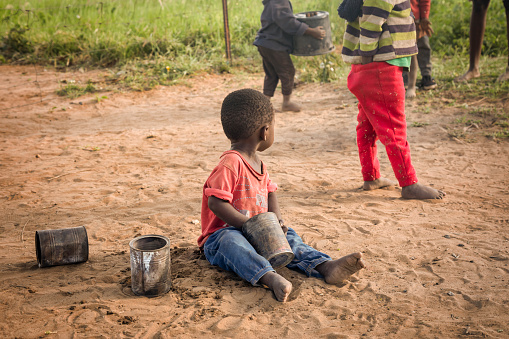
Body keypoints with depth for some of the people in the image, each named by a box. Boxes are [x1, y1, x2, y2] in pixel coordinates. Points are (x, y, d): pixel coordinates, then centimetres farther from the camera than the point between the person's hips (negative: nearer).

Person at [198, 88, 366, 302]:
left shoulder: (257, 163, 10)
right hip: (220, 235, -9)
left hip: (257, 234, 9)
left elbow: (269, 190, 18)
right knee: (233, 242, -39)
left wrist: (276, 219, -1)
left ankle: (326, 267, -24)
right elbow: (216, 203, -26)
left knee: (287, 236, -6)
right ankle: (270, 278, -63)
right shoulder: (230, 164, -21)